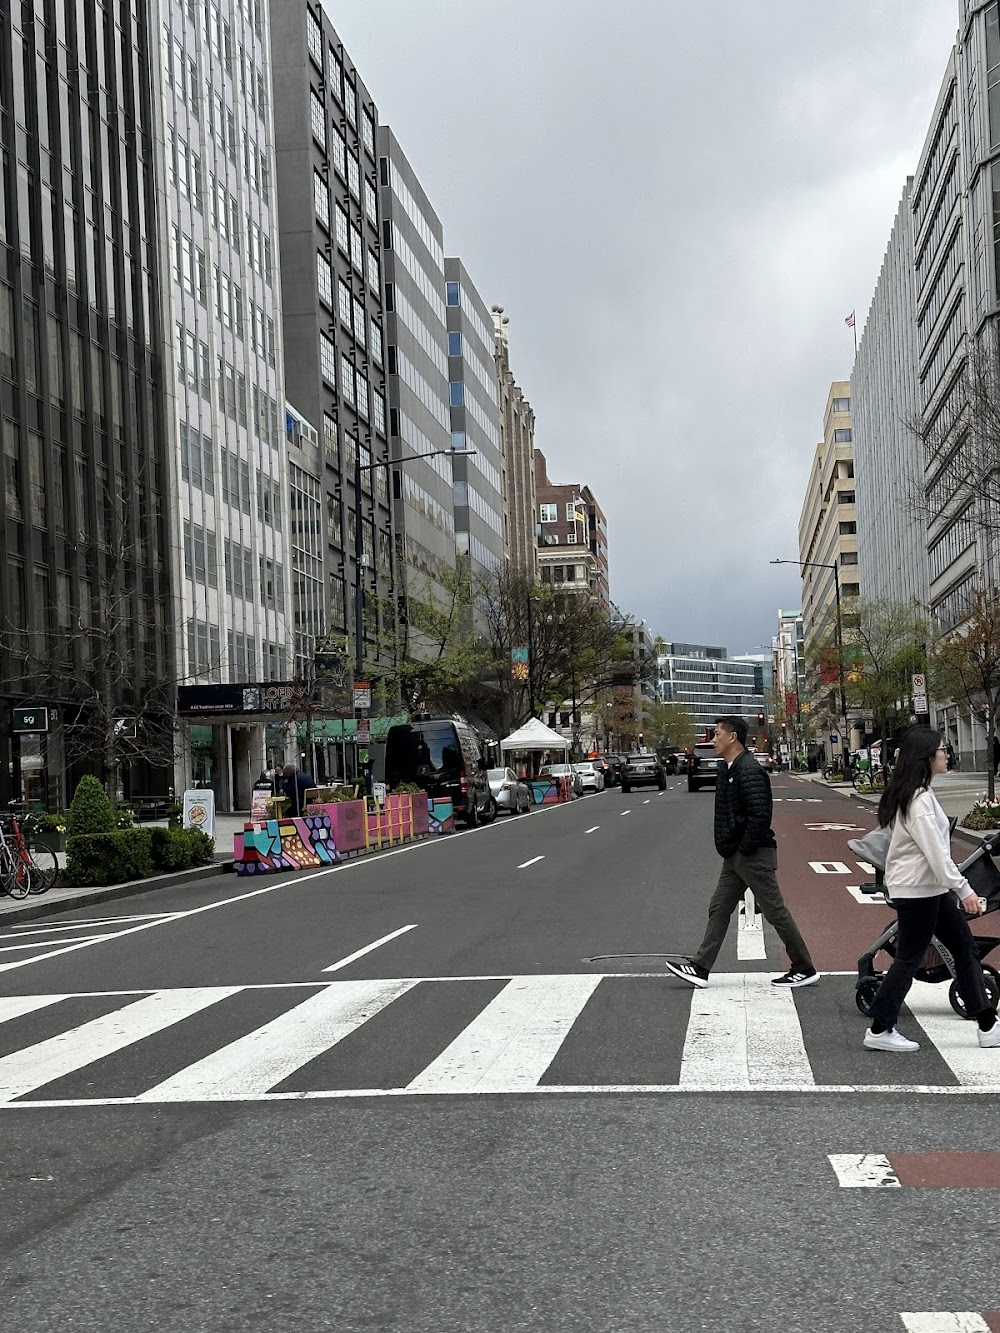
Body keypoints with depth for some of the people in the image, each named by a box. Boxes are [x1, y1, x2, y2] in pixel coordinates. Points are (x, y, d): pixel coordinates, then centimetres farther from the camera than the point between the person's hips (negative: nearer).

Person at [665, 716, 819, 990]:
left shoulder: (749, 771, -20)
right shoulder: (729, 770, 14)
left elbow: (759, 815, -27)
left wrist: (745, 849, -20)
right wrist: (728, 848, 13)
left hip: (753, 856, -10)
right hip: (735, 856, 10)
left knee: (775, 912, -2)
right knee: (719, 909, 10)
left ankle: (805, 970, 8)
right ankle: (700, 967, 14)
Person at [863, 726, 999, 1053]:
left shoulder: (914, 793, 11)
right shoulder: (919, 799, -20)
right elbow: (935, 852, -24)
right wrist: (964, 890, -22)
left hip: (932, 888, 10)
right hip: (917, 890, -10)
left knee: (965, 948, 11)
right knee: (909, 959, -1)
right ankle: (879, 1031, 9)